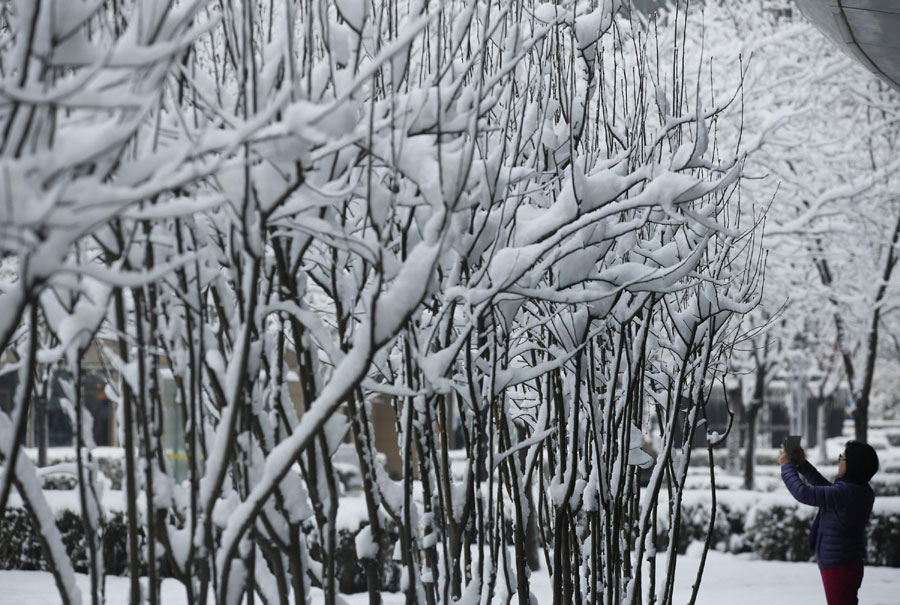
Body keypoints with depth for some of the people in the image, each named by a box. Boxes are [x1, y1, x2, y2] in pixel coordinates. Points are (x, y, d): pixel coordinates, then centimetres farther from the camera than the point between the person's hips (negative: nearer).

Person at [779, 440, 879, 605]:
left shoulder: (844, 492, -25)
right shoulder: (863, 491, 5)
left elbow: (803, 493, -20)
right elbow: (826, 487, 18)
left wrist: (787, 466, -5)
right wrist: (802, 464, 16)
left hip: (837, 565, -10)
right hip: (852, 562, 10)